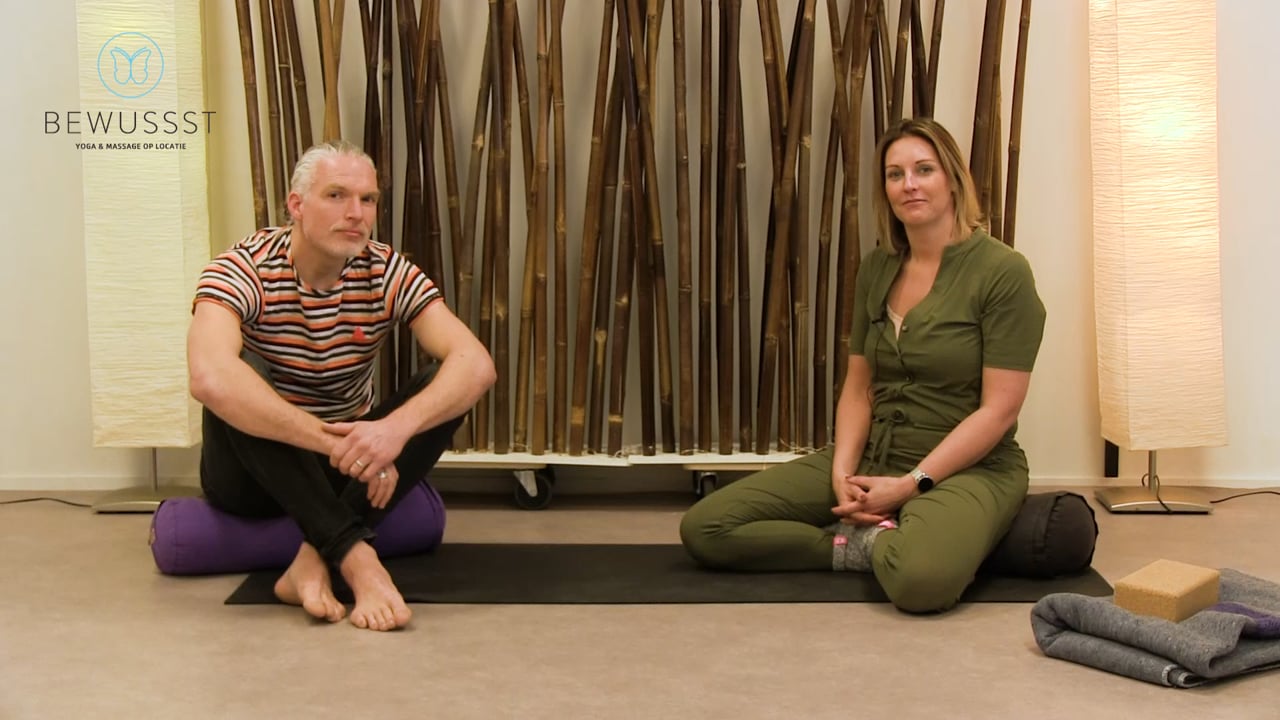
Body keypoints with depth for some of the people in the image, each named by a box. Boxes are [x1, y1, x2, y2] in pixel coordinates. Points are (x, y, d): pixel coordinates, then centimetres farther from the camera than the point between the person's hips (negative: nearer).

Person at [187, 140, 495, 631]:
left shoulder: (389, 275, -12)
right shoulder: (242, 271, -21)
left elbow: (477, 365, -25)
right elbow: (210, 379, -41)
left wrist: (397, 426, -43)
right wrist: (335, 442, -44)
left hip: (348, 465, 3)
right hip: (252, 473, -3)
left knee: (445, 388, -21)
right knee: (242, 376, -32)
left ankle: (316, 559, -31)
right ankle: (356, 559, -37)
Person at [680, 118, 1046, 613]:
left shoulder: (1002, 270, -11)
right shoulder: (876, 268, 7)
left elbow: (999, 409, -14)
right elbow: (858, 386, 8)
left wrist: (912, 485, -18)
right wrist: (842, 470, -9)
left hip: (965, 468, -5)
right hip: (873, 458, 6)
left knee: (921, 577, -42)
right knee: (702, 528, -9)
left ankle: (882, 544, -8)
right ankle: (871, 545, -5)